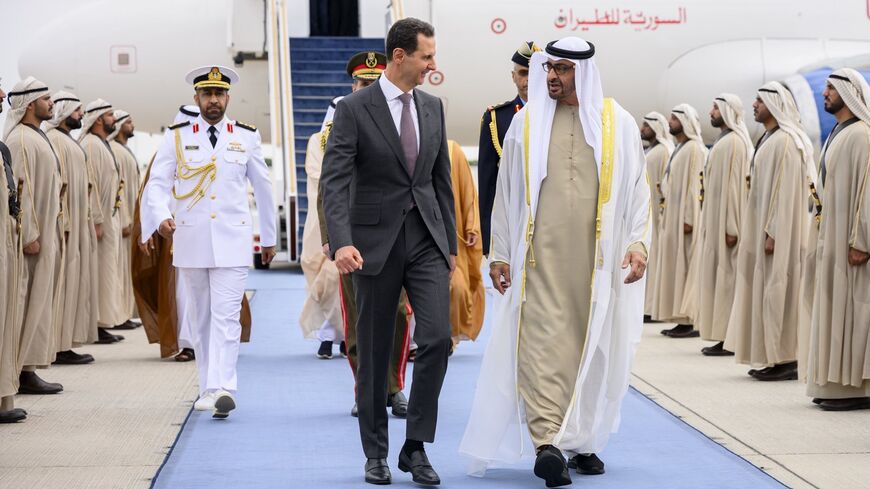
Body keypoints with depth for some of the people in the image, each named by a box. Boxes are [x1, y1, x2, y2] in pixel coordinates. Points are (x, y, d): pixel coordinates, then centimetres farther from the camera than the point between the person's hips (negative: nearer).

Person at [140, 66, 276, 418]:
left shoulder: (246, 137, 6)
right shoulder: (177, 137, 5)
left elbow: (263, 187, 15)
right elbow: (157, 182, -1)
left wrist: (269, 237, 19)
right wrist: (162, 217, -22)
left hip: (232, 241, -1)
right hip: (190, 240, 1)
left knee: (227, 316, -12)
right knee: (199, 318, 8)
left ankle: (222, 389, -20)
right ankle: (208, 388, 18)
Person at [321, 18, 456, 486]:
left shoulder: (432, 107, 9)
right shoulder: (353, 108, -8)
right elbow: (334, 181, -16)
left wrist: (450, 244, 14)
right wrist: (341, 242, -29)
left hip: (426, 239, 4)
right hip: (376, 241, -3)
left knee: (437, 337, -11)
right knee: (374, 352, 5)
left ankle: (415, 446, 0)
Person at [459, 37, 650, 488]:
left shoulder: (617, 124, 6)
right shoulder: (527, 121, 7)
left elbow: (636, 188, 8)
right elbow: (506, 191, 10)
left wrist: (638, 242, -4)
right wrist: (500, 253, 7)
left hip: (596, 256, 1)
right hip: (540, 254, -1)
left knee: (592, 346, 6)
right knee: (541, 341, -13)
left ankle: (582, 441, 19)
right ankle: (547, 443, -20)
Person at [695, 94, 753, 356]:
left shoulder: (734, 142, -15)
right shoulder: (724, 140, 15)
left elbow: (735, 185, -20)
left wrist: (731, 227, -23)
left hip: (725, 221, -10)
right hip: (716, 220, 10)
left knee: (726, 276, -7)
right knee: (717, 275, 9)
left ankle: (730, 340, -4)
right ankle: (721, 336, 11)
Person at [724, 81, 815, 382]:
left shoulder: (784, 141, -15)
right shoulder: (769, 139, 15)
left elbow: (785, 190, -20)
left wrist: (772, 232, -22)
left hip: (778, 231, -10)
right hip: (762, 227, 10)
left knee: (778, 289, -7)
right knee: (765, 290, 9)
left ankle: (785, 361, -3)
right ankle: (770, 358, 12)